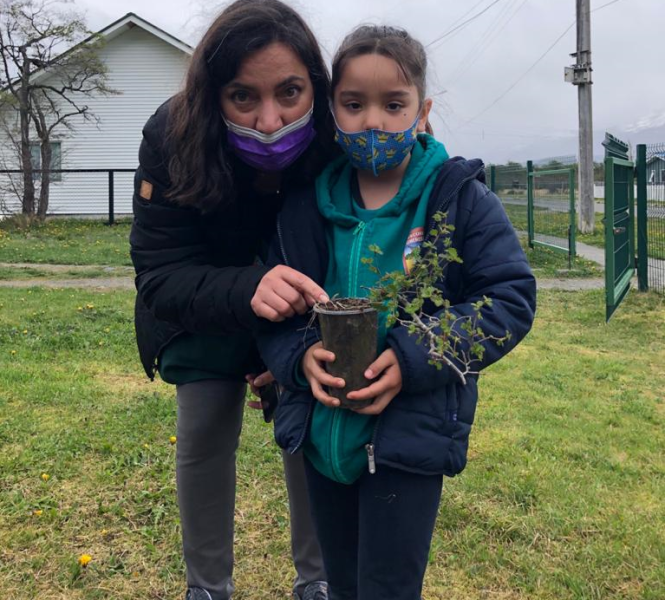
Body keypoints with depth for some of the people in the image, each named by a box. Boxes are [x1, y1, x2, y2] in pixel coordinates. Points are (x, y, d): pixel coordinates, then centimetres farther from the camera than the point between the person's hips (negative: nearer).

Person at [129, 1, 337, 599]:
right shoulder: (172, 140, -31)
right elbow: (160, 277, -32)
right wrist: (246, 290, -52)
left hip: (306, 314, 0)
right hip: (207, 311, 0)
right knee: (203, 437, 0)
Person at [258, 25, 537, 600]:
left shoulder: (460, 198, -9)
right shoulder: (306, 203, 0)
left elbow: (510, 297, -11)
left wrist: (414, 358, -22)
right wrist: (300, 354, -17)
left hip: (412, 432, -4)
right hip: (322, 430, 4)